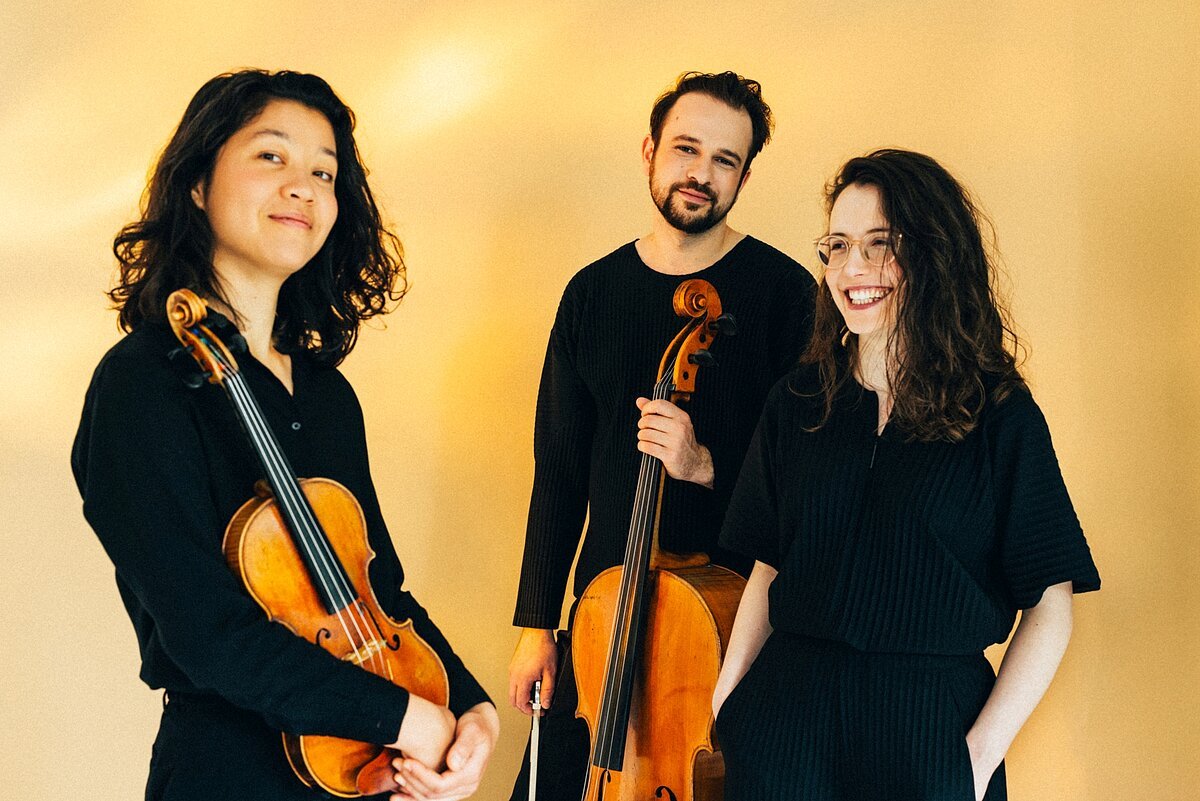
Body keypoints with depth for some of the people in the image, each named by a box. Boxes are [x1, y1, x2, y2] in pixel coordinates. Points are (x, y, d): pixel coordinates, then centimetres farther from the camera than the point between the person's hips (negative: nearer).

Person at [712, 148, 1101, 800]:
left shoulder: (1000, 416, -5)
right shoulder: (798, 401, 4)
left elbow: (1049, 605, -5)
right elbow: (768, 569, 9)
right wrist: (724, 701, 0)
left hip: (930, 724, -2)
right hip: (787, 719, 3)